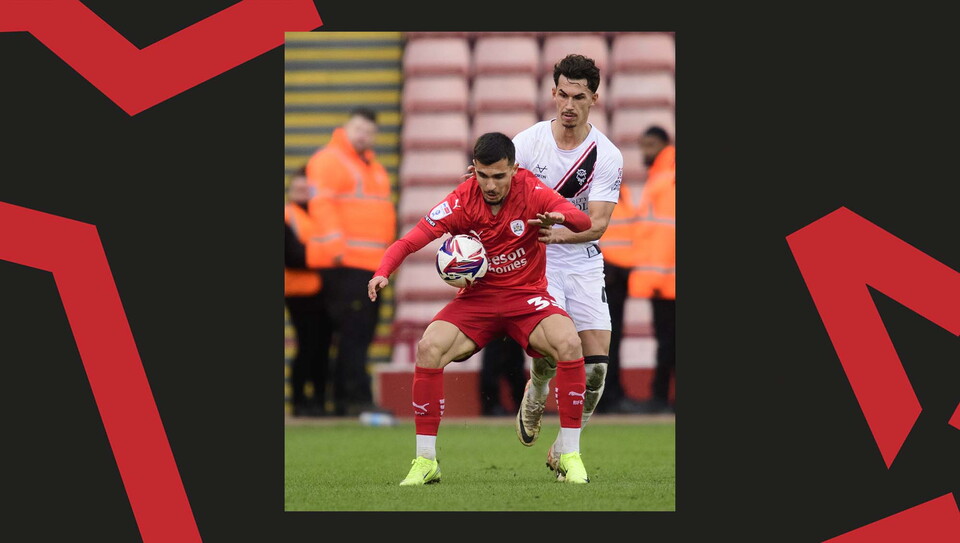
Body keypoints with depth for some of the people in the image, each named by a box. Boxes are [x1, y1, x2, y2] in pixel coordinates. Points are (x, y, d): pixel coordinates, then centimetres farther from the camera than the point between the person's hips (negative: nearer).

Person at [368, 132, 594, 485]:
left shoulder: (531, 193, -11)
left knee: (568, 343, -30)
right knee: (429, 347, -26)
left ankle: (570, 455, -16)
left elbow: (583, 222, -18)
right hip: (477, 297, 0)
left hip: (527, 296, 0)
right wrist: (383, 273, -34)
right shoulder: (462, 201, -11)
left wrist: (562, 218, -42)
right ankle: (425, 461, -13)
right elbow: (410, 241, -14)